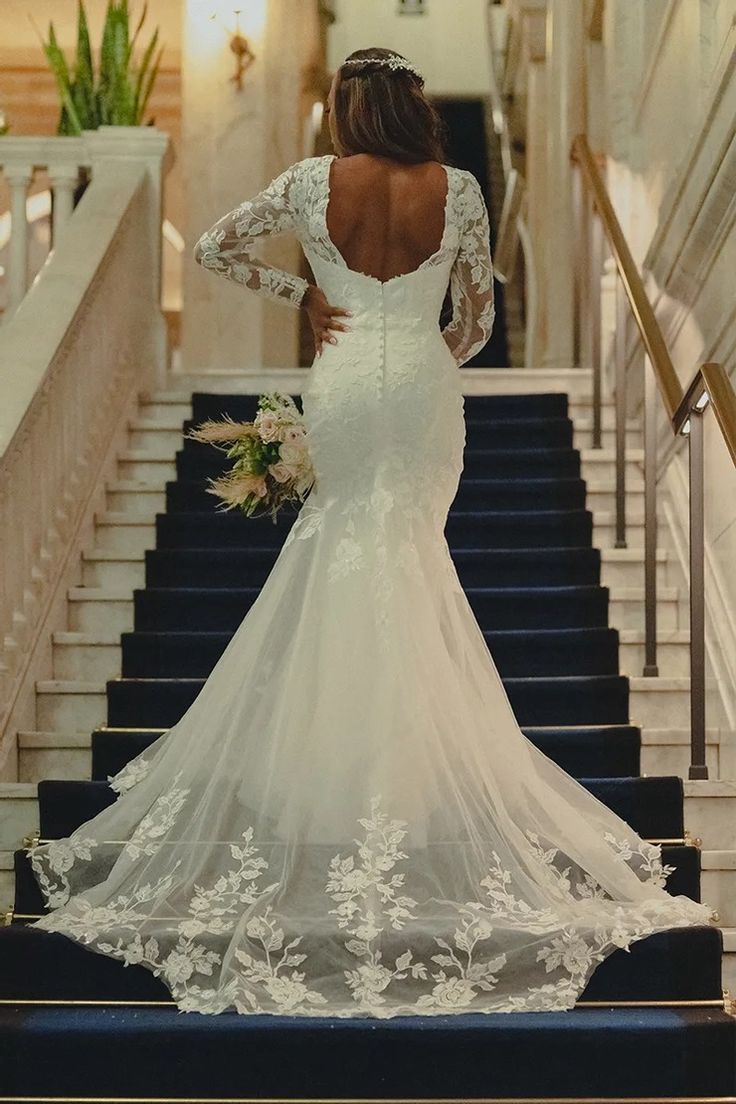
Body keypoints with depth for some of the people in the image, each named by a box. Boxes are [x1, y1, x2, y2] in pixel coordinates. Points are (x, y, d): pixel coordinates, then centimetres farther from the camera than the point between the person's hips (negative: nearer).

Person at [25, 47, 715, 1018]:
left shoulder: (317, 181, -6)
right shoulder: (457, 190, -4)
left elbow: (217, 246, 0)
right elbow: (477, 318, 2)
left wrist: (299, 293, 8)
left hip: (341, 383, 0)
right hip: (423, 387, 0)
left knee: (348, 543, 16)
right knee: (407, 553, 10)